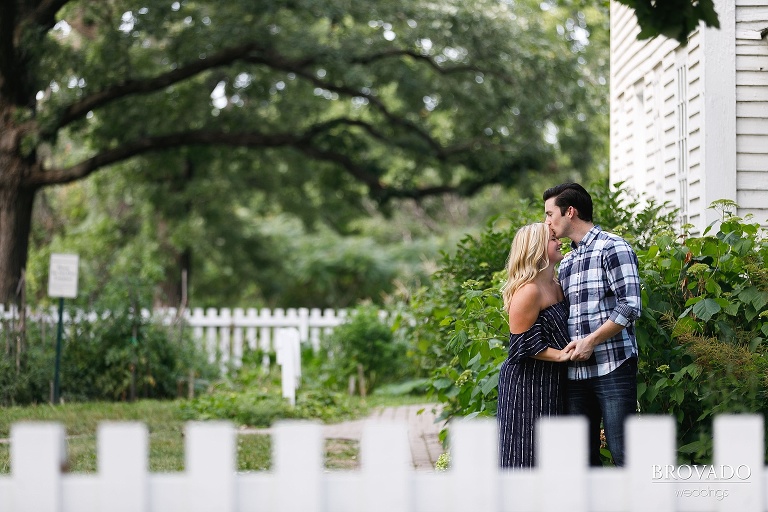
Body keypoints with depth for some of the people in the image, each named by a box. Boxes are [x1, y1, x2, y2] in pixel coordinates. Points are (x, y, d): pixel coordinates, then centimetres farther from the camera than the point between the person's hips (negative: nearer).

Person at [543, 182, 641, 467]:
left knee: (623, 452, -7)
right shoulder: (566, 262, 20)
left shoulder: (612, 248, -5)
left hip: (612, 366, -8)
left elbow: (629, 306, -14)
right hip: (575, 370, 8)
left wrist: (591, 341, -16)